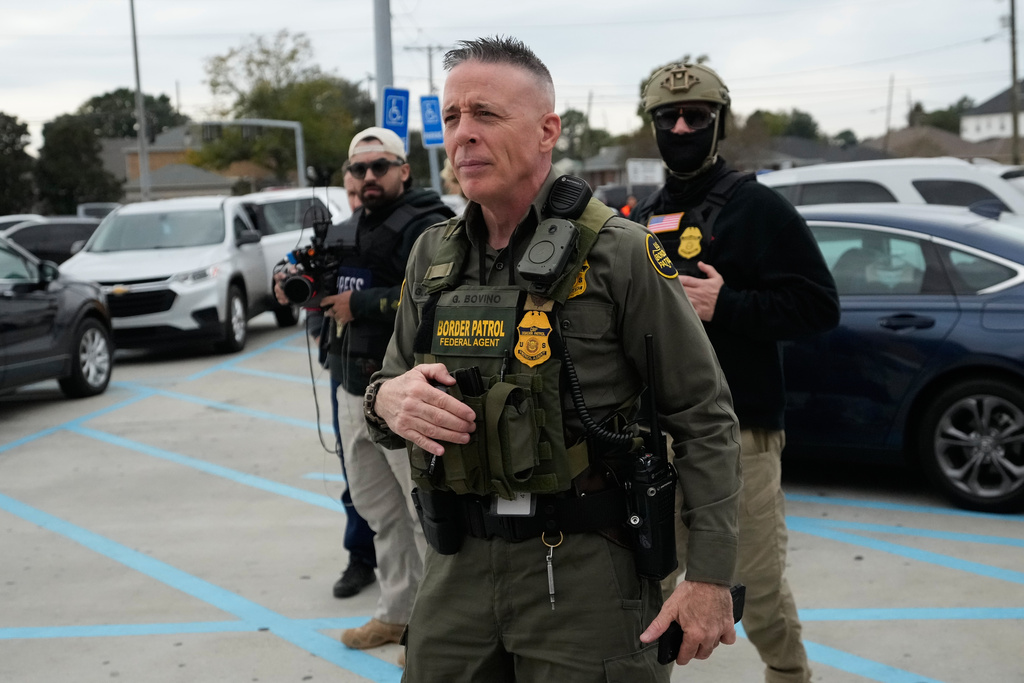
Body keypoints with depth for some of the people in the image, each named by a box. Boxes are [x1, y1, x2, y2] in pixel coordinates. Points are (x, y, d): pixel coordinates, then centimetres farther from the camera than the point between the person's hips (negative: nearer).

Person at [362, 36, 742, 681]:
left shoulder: (618, 253, -10)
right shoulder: (432, 255, 7)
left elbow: (704, 417, -8)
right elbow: (392, 390, 13)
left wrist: (711, 575, -12)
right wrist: (388, 400, -13)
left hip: (585, 572, -4)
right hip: (459, 569, 5)